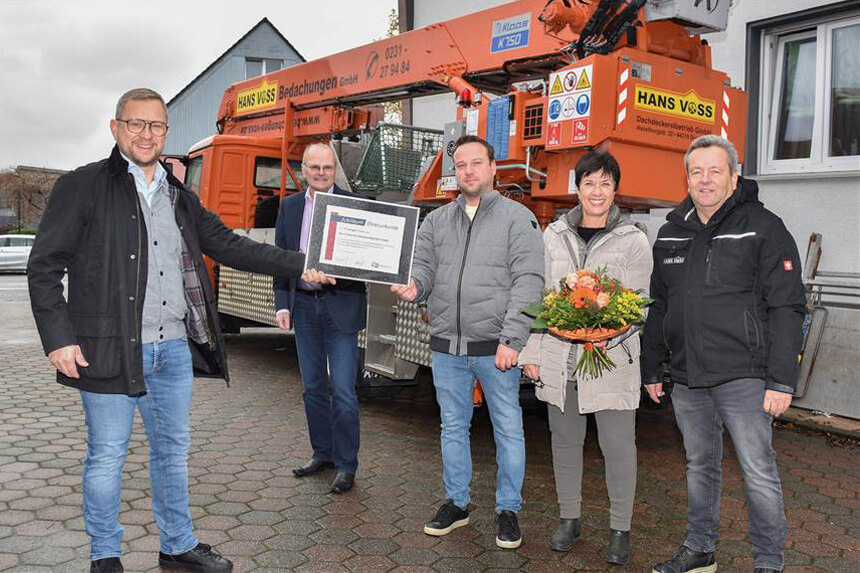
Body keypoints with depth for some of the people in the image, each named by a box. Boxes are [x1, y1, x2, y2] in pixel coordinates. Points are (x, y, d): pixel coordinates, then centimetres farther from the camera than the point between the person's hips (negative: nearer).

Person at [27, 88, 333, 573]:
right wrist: (59, 339, -12)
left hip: (174, 350, 5)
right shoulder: (83, 187, -4)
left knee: (173, 451, 16)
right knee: (107, 457, 6)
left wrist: (300, 266, 10)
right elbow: (44, 267, -5)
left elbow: (228, 245, 15)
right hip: (110, 349, -5)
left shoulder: (180, 198, 13)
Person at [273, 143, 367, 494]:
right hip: (303, 305, 5)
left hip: (340, 306, -5)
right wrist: (282, 304, 3)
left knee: (343, 390, -4)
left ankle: (346, 465, 7)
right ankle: (322, 453, 28)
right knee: (313, 386, 14)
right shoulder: (290, 206, 10)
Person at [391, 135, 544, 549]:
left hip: (495, 348, -4)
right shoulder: (436, 221, 11)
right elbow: (423, 267, 7)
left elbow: (528, 282, -10)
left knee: (508, 429, 6)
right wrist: (413, 286, -18)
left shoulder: (517, 217, -2)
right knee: (453, 427, 15)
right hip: (447, 348, 4)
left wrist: (511, 340, -17)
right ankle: (456, 503, 31)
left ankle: (508, 510, 22)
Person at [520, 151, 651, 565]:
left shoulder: (633, 240, 0)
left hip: (612, 360, -3)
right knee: (565, 440, 13)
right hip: (559, 358, 3)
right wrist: (532, 351, 5)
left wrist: (607, 336, -21)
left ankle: (620, 530, 20)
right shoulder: (554, 235, 8)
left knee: (618, 445, 3)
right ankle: (569, 518, 30)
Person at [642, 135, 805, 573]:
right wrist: (651, 369, 16)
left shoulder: (763, 228, -5)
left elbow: (786, 308, -9)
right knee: (700, 467, 16)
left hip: (742, 377, -5)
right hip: (686, 378, 5)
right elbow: (658, 307, 17)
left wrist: (781, 381, -14)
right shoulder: (671, 234, 11)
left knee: (759, 472, 1)